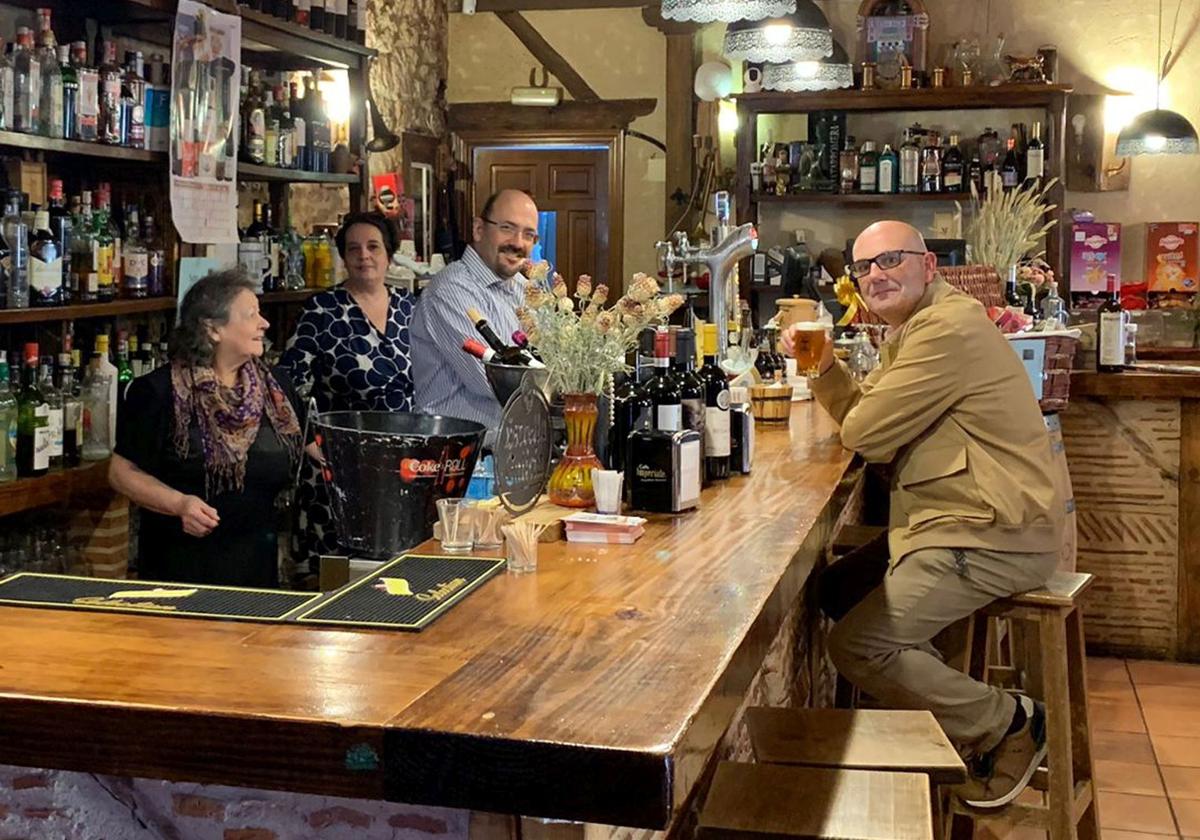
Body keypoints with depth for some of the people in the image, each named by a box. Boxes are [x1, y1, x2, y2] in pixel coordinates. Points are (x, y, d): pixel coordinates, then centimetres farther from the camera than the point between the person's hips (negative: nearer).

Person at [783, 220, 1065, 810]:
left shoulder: (948, 330, -20)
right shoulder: (910, 329, 16)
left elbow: (865, 433, -19)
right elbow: (860, 413, 16)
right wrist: (823, 365, -1)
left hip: (993, 538, -11)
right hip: (954, 524, 11)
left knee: (857, 646, -16)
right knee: (838, 590, 17)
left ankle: (1006, 724, 0)